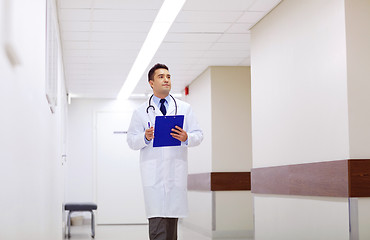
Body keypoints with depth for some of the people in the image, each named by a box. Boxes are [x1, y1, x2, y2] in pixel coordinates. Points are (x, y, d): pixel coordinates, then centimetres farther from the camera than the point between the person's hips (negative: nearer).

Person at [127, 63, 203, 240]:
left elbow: (198, 134, 10)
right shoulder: (140, 112, 11)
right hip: (153, 171, -2)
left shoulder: (184, 108, 15)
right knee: (157, 221, -12)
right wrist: (145, 137, -14)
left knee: (172, 220, 4)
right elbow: (131, 141, 7)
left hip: (176, 171, 2)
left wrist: (186, 138, -12)